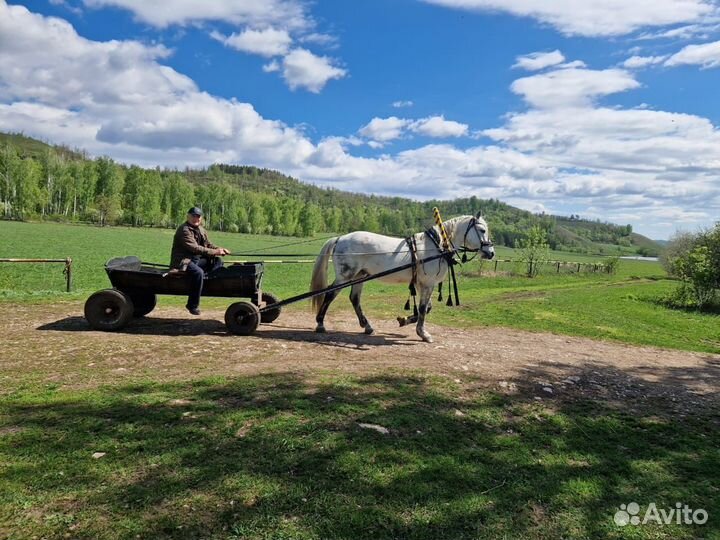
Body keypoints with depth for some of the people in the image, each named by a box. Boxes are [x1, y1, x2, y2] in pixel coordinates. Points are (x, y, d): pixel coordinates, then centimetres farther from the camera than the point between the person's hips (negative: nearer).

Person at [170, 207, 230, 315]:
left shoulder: (201, 230, 14)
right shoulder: (184, 230, -14)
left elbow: (208, 245, 20)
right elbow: (194, 248, -23)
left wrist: (220, 249, -2)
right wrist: (215, 252, -25)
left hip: (197, 259, 9)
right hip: (183, 261, -9)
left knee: (218, 261, -3)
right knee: (198, 272, -34)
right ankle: (193, 305, -26)